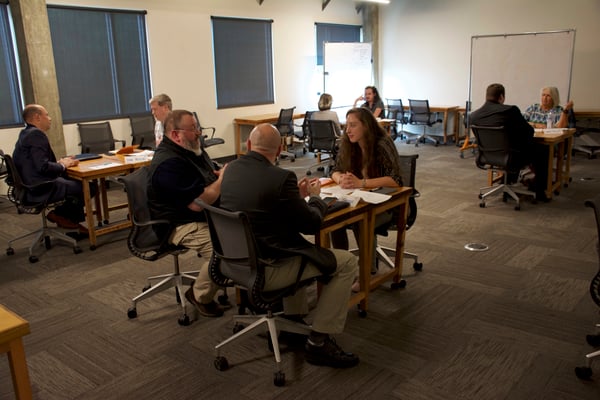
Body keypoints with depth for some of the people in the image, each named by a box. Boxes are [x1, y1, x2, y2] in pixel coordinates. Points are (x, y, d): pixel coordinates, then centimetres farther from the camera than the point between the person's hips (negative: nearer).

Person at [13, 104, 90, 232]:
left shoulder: (26, 134, 15)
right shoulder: (36, 134, -16)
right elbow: (43, 166, -24)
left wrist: (59, 162, 5)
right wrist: (62, 165, -7)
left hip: (30, 187, 11)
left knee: (78, 181, 21)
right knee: (89, 188, -10)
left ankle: (72, 221, 20)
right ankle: (59, 214, 7)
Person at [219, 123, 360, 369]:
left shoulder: (231, 169, 2)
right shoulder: (281, 178, -20)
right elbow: (311, 224, -10)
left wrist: (297, 195, 16)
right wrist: (315, 196, 10)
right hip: (264, 270, -8)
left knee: (296, 247, 34)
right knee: (348, 263, 4)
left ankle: (293, 321, 36)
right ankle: (318, 343, 8)